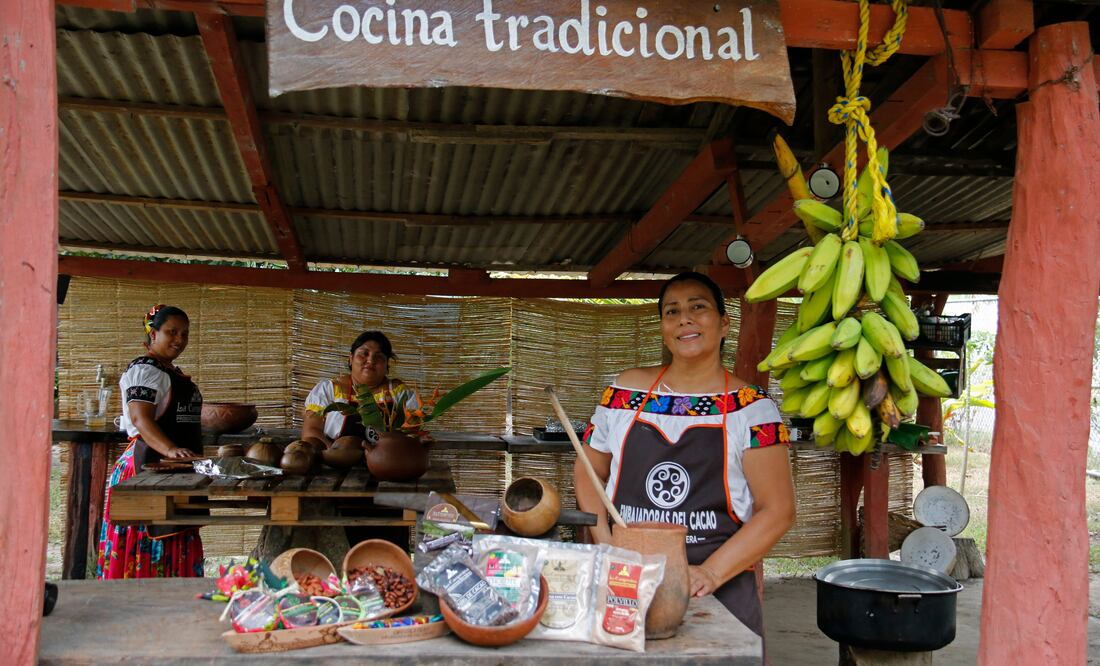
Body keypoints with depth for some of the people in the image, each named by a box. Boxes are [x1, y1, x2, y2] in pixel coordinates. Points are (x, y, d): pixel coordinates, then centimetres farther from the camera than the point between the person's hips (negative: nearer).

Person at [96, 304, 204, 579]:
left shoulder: (172, 372, 20)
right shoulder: (144, 370, -10)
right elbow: (141, 418, -25)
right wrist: (171, 449, -39)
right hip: (150, 463, -10)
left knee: (174, 545, 10)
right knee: (147, 547, -9)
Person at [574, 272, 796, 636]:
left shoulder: (751, 407, -2)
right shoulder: (626, 390, 6)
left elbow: (778, 510, -5)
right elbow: (588, 471, 14)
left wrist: (711, 572, -16)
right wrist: (605, 543, -1)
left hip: (719, 593, -2)